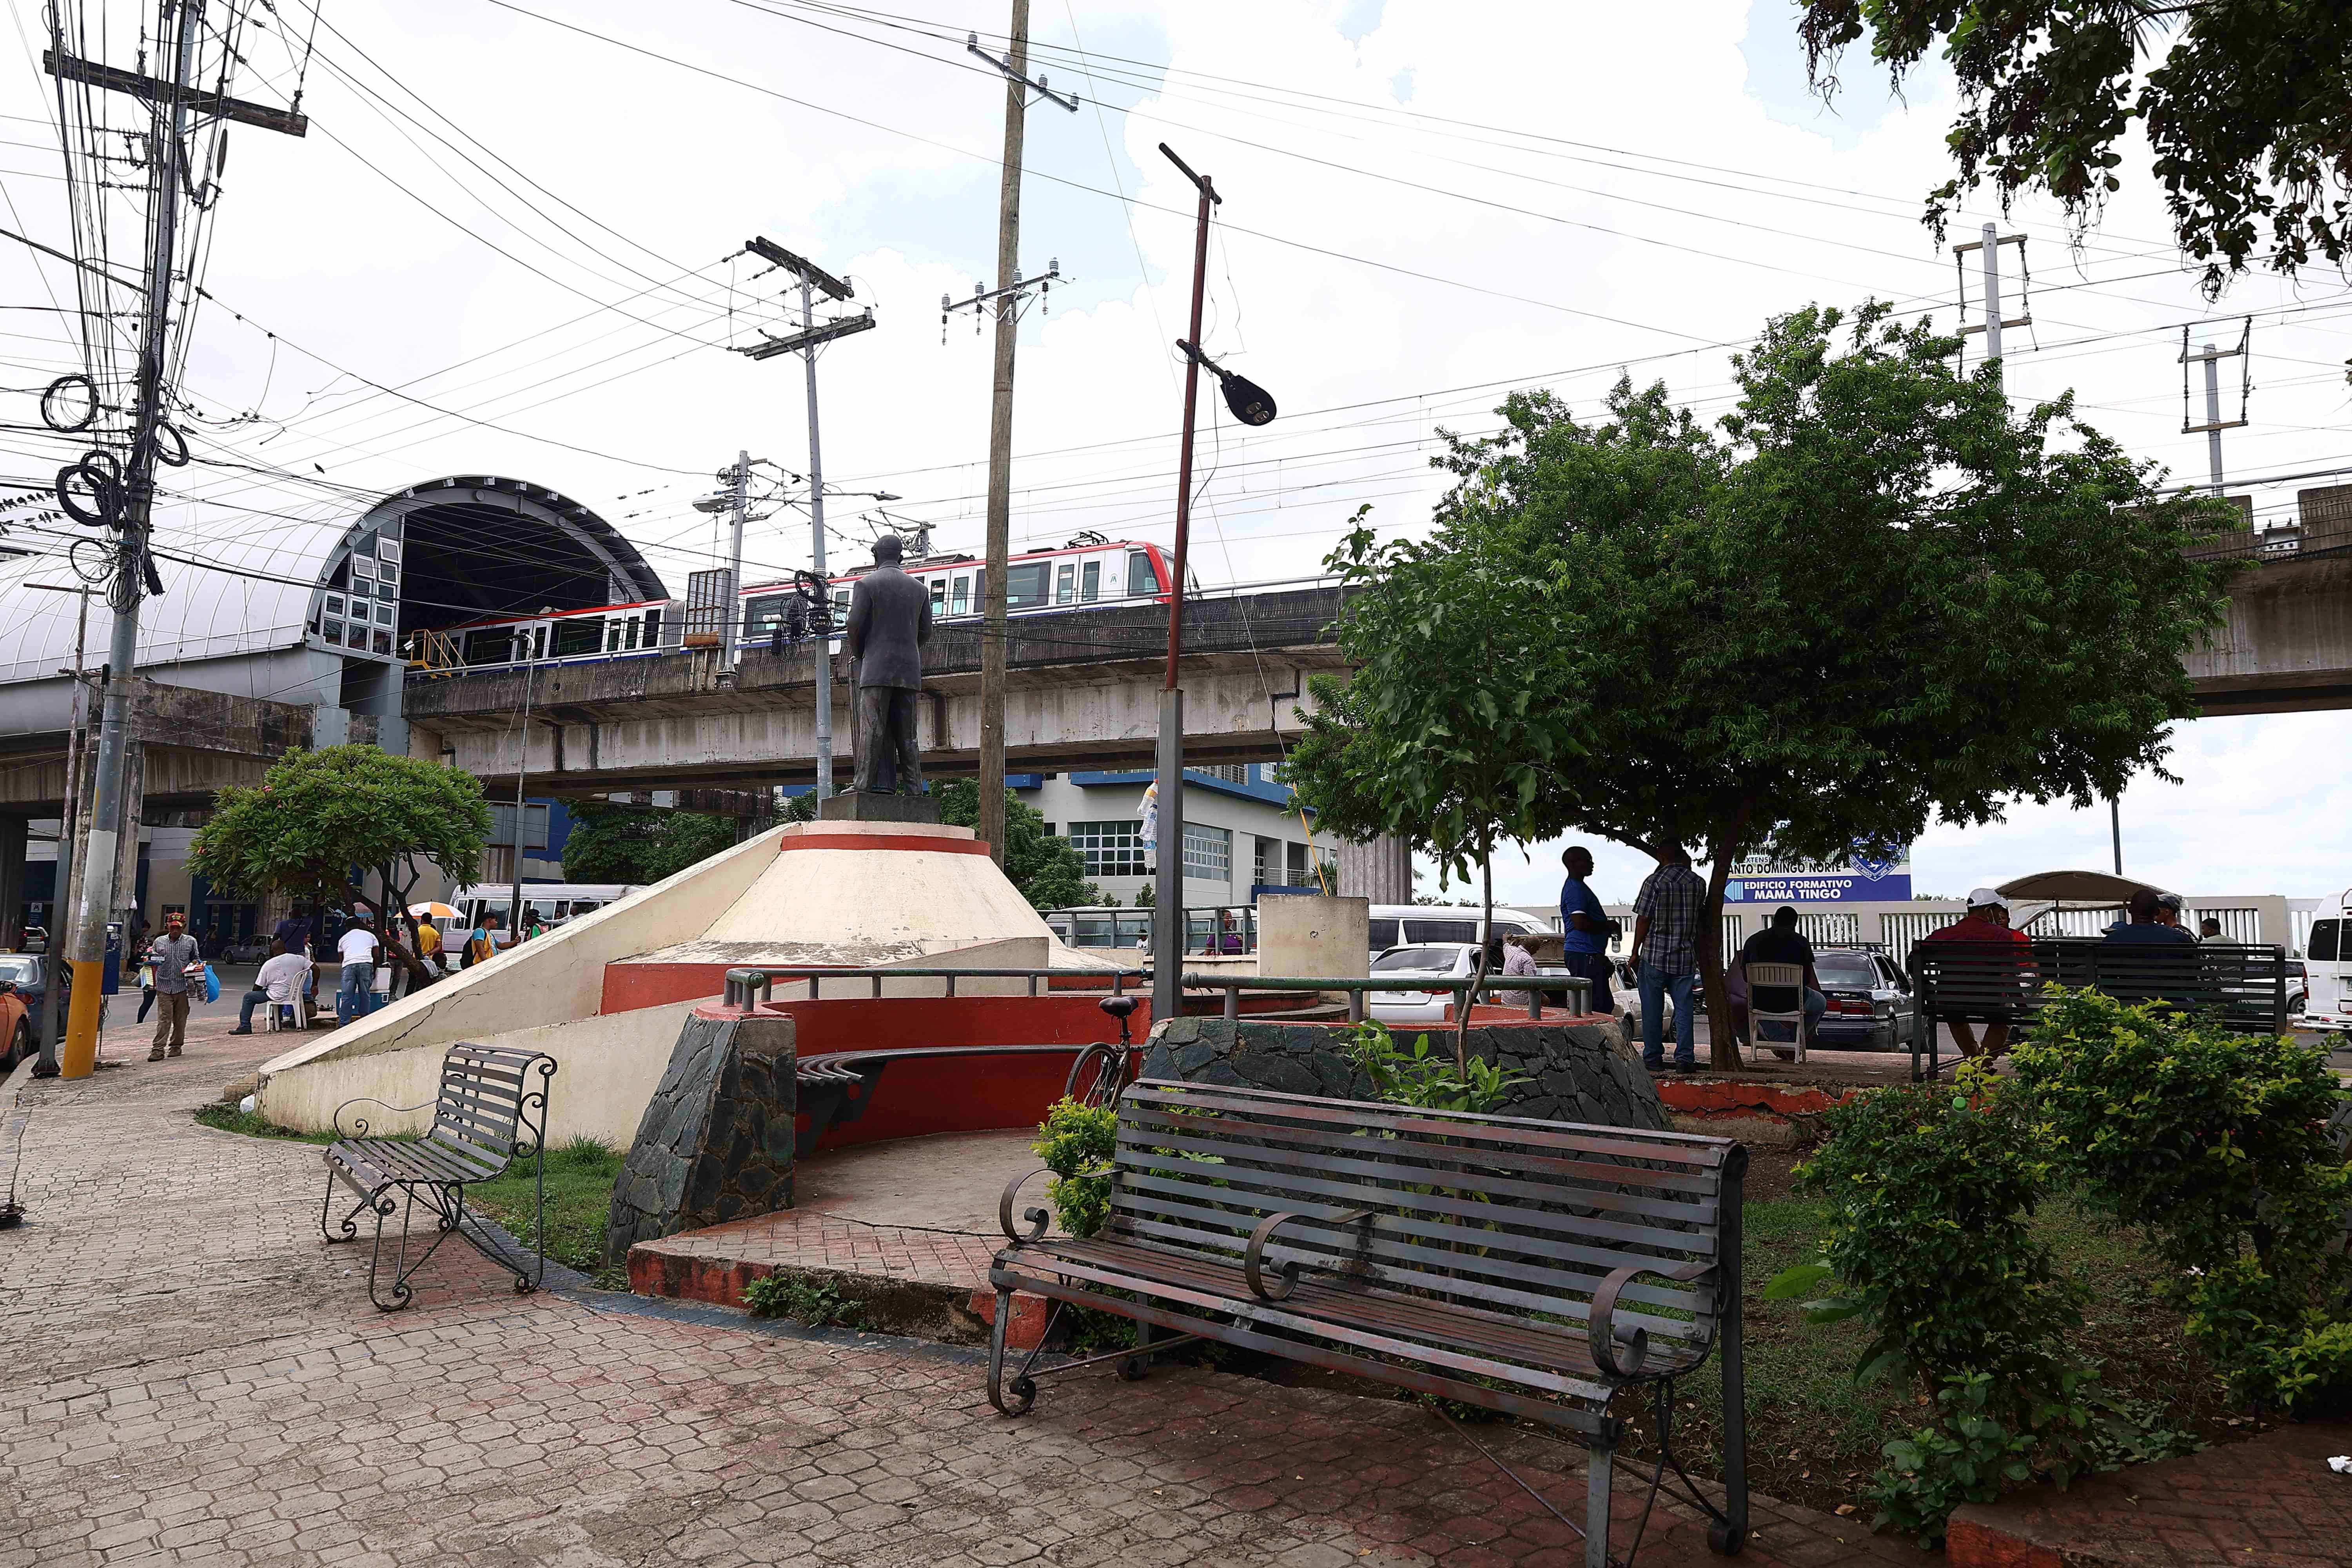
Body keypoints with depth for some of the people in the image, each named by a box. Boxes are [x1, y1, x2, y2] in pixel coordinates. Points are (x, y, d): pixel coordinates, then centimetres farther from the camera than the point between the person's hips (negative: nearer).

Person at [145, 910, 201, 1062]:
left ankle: (176, 1046, 21)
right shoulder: (159, 941, 10)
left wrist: (195, 964, -4)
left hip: (183, 986, 0)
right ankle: (158, 1049, -9)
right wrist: (151, 958, -2)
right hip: (164, 986, 0)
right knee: (164, 1019, -8)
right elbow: (153, 961, 20)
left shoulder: (191, 942, 8)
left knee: (180, 1019, 7)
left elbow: (197, 958, 17)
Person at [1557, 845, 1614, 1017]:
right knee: (1593, 1006, -11)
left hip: (1592, 954, 11)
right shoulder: (1575, 889, -14)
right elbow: (1580, 924, -23)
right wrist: (1608, 927, -11)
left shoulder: (1579, 887, 20)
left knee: (1606, 1005, 13)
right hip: (1583, 955, -11)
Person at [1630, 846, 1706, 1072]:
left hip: (1655, 954, -3)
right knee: (1684, 1007, 7)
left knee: (1653, 1009, 4)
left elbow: (1643, 920, -9)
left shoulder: (1654, 881, -10)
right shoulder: (1698, 883, 4)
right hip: (1686, 957, 3)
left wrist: (1635, 952, 1)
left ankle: (1653, 1058, 8)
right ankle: (1685, 1057, 3)